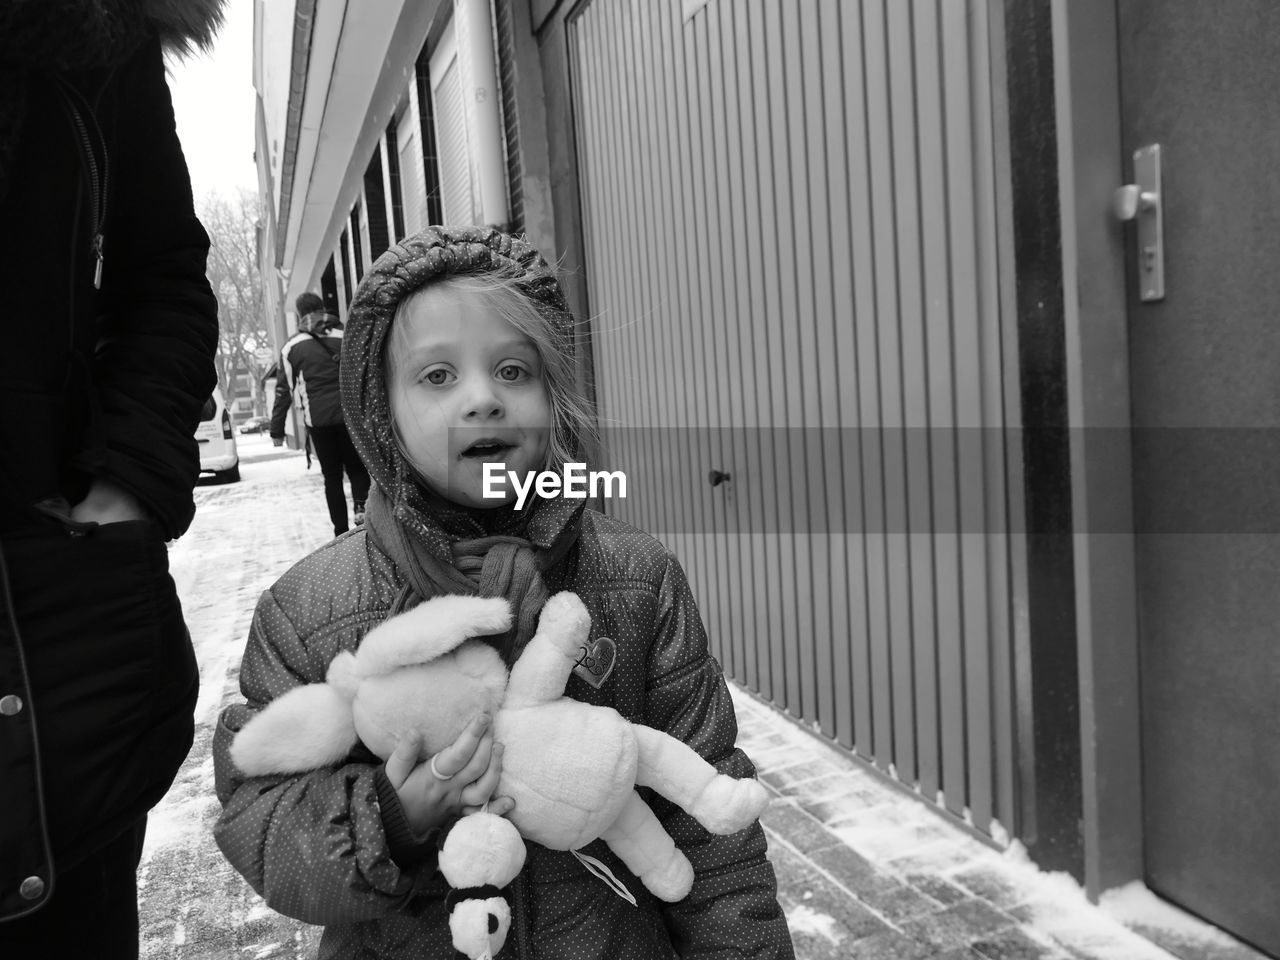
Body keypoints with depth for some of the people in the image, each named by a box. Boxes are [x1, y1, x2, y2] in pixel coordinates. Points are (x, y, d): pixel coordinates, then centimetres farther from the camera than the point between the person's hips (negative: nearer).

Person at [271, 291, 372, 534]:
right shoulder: (345, 337, 5)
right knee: (356, 466, 14)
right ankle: (361, 504, -15)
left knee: (332, 476, 10)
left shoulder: (292, 347, 4)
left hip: (318, 420, 0)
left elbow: (284, 390, 4)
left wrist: (277, 430, 9)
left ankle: (342, 531, 8)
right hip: (350, 414, 0)